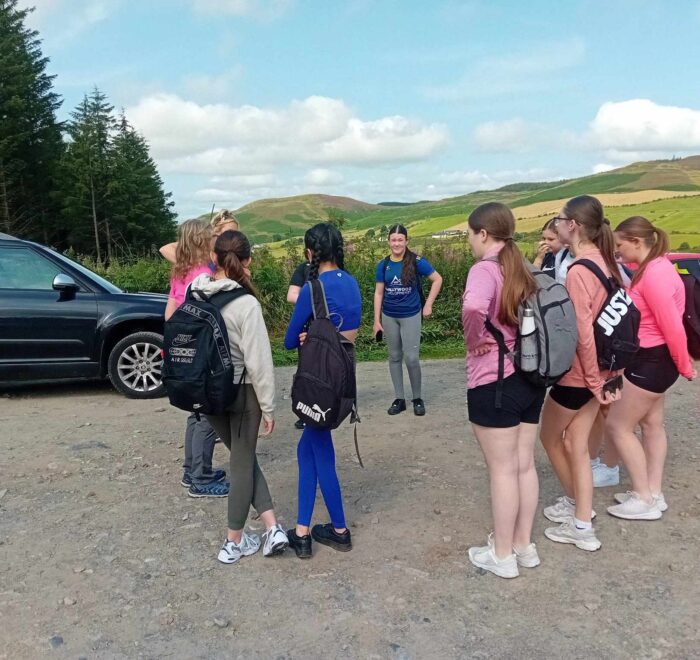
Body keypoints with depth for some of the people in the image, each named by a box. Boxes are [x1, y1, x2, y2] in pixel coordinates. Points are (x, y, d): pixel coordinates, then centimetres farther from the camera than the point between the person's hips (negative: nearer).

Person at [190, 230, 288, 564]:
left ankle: (272, 527, 16)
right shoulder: (246, 303, -19)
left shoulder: (195, 296, -3)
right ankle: (234, 542, 22)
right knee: (242, 463, 11)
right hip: (241, 391, -5)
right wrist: (268, 406, -8)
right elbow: (258, 361, -18)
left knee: (242, 457, 19)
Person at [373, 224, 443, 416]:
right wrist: (377, 320, 2)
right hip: (389, 317, 3)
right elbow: (378, 293, 5)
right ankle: (399, 399, 20)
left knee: (411, 358, -6)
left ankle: (418, 398, 13)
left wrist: (428, 305, -3)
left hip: (411, 316, -3)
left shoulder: (416, 261, -9)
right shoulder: (383, 265, 0)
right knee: (394, 357, 9)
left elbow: (438, 279, 0)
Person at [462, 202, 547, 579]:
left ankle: (503, 556, 20)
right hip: (530, 380, 8)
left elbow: (473, 308, -38)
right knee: (524, 465, 16)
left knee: (502, 470, 4)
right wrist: (513, 336, 12)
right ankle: (524, 545, 31)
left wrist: (475, 340, -19)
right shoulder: (522, 270, 9)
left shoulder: (484, 269, -16)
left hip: (494, 384, -8)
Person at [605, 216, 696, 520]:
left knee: (617, 425, -1)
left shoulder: (655, 274, -24)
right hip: (650, 358, 10)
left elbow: (672, 326, -23)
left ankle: (644, 499, 9)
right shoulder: (653, 268, 10)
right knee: (651, 424, 16)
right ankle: (653, 494, 26)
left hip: (651, 360, -10)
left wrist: (685, 366, -12)